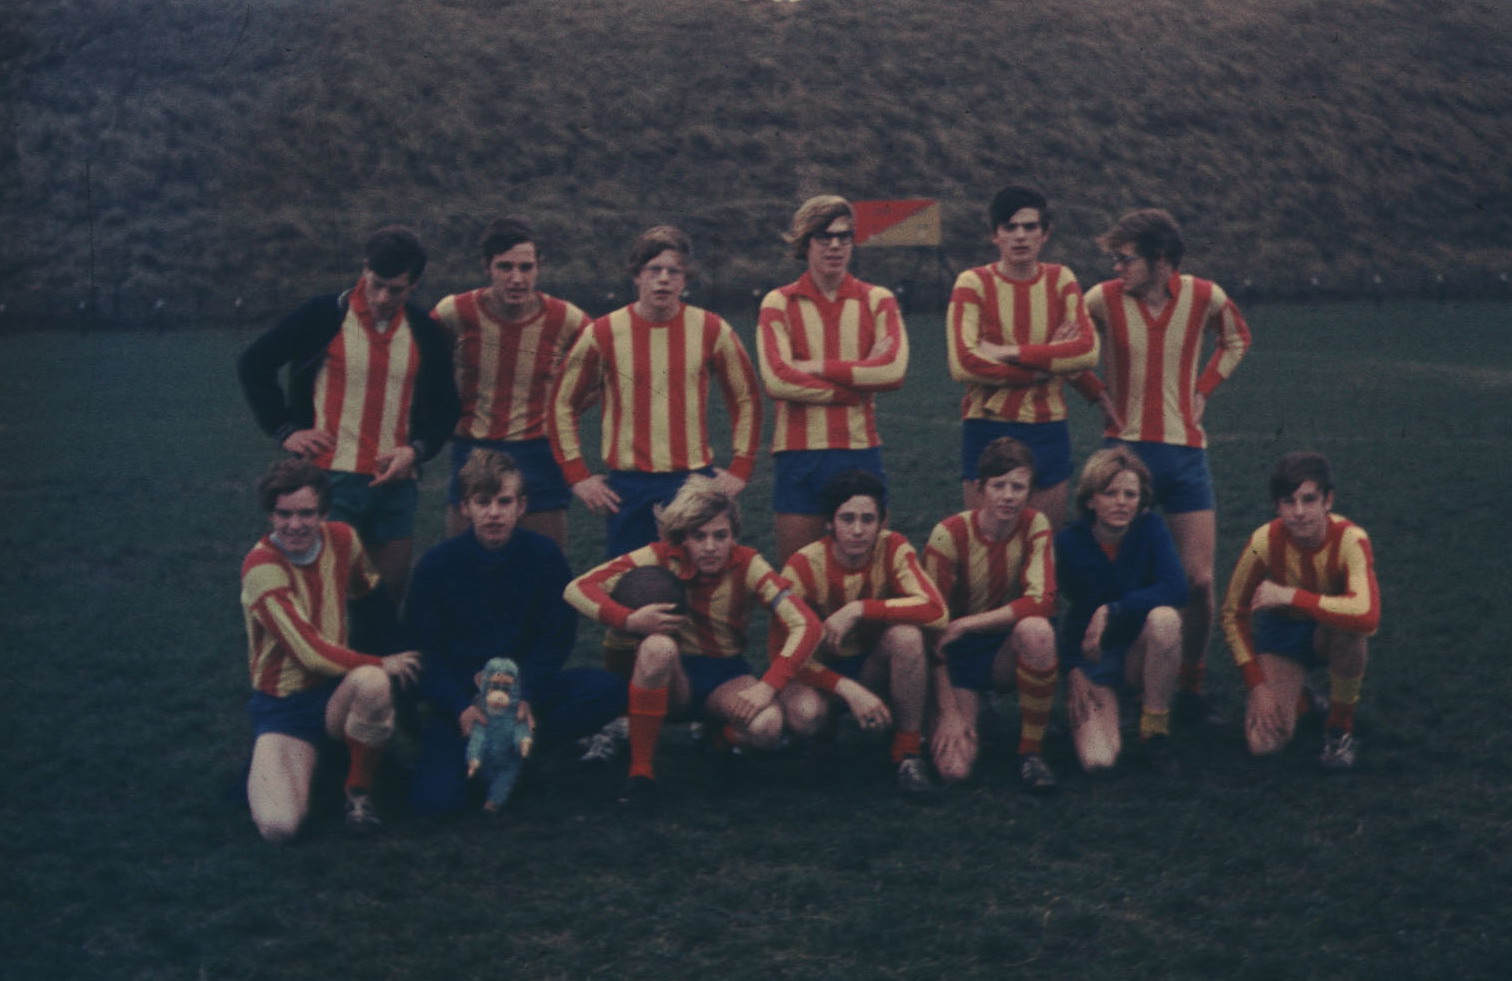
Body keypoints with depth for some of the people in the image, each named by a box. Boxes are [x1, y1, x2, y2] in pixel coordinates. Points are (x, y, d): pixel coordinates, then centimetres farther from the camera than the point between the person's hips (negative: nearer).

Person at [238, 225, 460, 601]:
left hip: (394, 483, 4)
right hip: (332, 480, -4)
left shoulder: (424, 333, 7)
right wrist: (286, 429, -4)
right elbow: (253, 364, 3)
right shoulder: (324, 316, -4)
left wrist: (417, 450, -2)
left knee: (389, 597, 8)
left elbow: (444, 407, 17)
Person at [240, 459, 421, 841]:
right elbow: (310, 653, -20)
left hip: (336, 694, 3)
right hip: (284, 705, -3)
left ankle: (359, 791, -8)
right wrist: (382, 663, -11)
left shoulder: (342, 539, -2)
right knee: (279, 826, -26)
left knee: (372, 682, -36)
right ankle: (266, 761, 12)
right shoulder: (261, 567, -18)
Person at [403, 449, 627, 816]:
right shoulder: (435, 565, -7)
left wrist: (527, 697, -16)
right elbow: (423, 650, -5)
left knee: (609, 691, -25)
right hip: (457, 693, -2)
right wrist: (460, 706, -20)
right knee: (434, 799, -26)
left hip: (525, 687, 2)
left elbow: (556, 638, -1)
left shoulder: (544, 555, -4)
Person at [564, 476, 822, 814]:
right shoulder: (663, 557, -13)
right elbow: (577, 589, -20)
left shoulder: (746, 565, -13)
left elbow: (805, 624, -23)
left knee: (767, 727, -33)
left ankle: (719, 734, 6)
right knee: (658, 645, -37)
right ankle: (640, 770, -25)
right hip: (671, 676, -1)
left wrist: (767, 687, -34)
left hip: (727, 678, 1)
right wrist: (629, 620, -37)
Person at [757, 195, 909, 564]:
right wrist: (858, 388, -8)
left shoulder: (877, 301, 8)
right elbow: (777, 380, -11)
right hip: (798, 451, -1)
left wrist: (818, 367, -10)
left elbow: (894, 369, -9)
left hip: (860, 450, 1)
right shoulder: (779, 304, 4)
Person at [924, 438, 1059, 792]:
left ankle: (1032, 750, -17)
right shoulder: (949, 535, -17)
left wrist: (965, 624, -28)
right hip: (959, 657, -2)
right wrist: (948, 712, -19)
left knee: (1036, 629, -35)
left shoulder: (1034, 526, -10)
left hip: (1007, 652, 2)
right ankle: (972, 708, 15)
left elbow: (1041, 601, -22)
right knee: (953, 768, -22)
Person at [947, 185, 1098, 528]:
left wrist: (1010, 353, -14)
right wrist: (1047, 363, -11)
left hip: (1048, 428, 3)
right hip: (987, 427, -2)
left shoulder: (1061, 281, 7)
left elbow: (1088, 351, -8)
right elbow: (963, 364, -14)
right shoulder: (973, 283, -2)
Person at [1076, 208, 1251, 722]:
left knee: (1199, 580, -1)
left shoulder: (1205, 296, -2)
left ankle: (1191, 688, 13)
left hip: (1185, 451, 1)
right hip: (1125, 448, -1)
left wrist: (1203, 389, 7)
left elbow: (1236, 340, 20)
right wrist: (1098, 394, 2)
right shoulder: (1104, 299, -5)